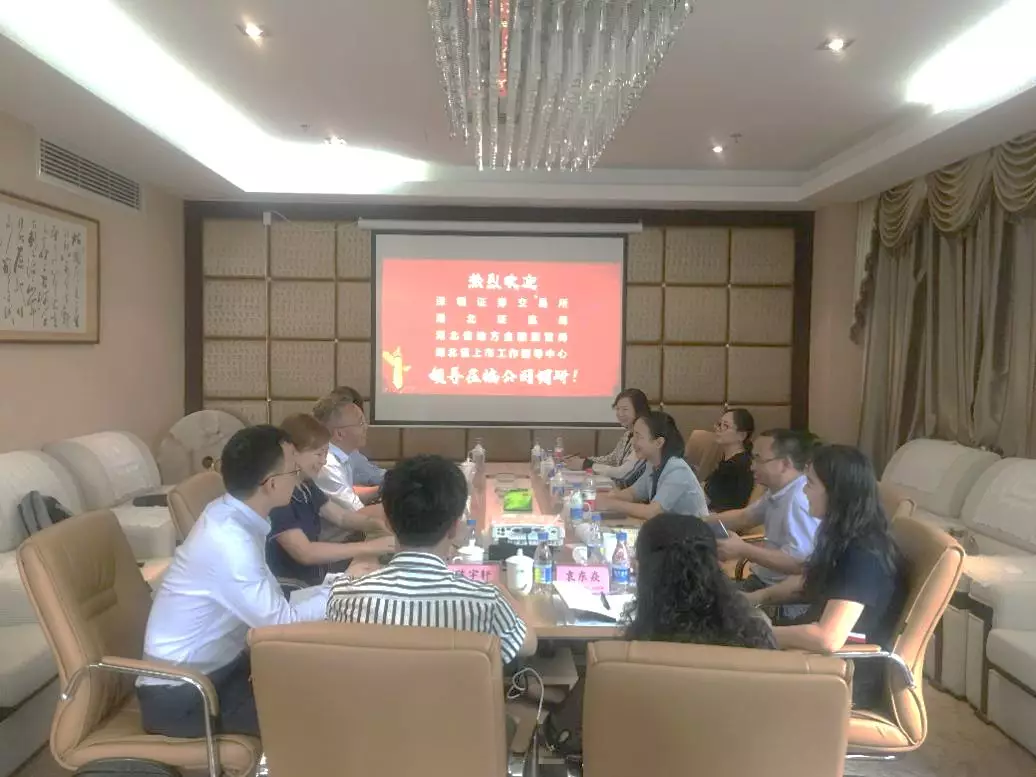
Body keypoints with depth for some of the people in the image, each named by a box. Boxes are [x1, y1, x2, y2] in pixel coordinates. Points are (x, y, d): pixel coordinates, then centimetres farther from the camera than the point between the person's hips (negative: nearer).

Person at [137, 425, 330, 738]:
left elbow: (272, 604, 2)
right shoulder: (229, 541, -29)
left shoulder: (229, 515, -3)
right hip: (179, 696, -8)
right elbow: (282, 623, -26)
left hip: (214, 667, 8)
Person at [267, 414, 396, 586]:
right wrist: (368, 547, -28)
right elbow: (305, 552, -28)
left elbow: (342, 517, 14)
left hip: (316, 573, 9)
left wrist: (377, 525, -6)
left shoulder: (305, 486, 6)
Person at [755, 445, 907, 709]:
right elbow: (811, 584, 19)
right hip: (830, 661, 8)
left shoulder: (863, 557, -27)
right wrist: (760, 596, 5)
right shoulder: (845, 539, 1)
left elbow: (827, 639, -36)